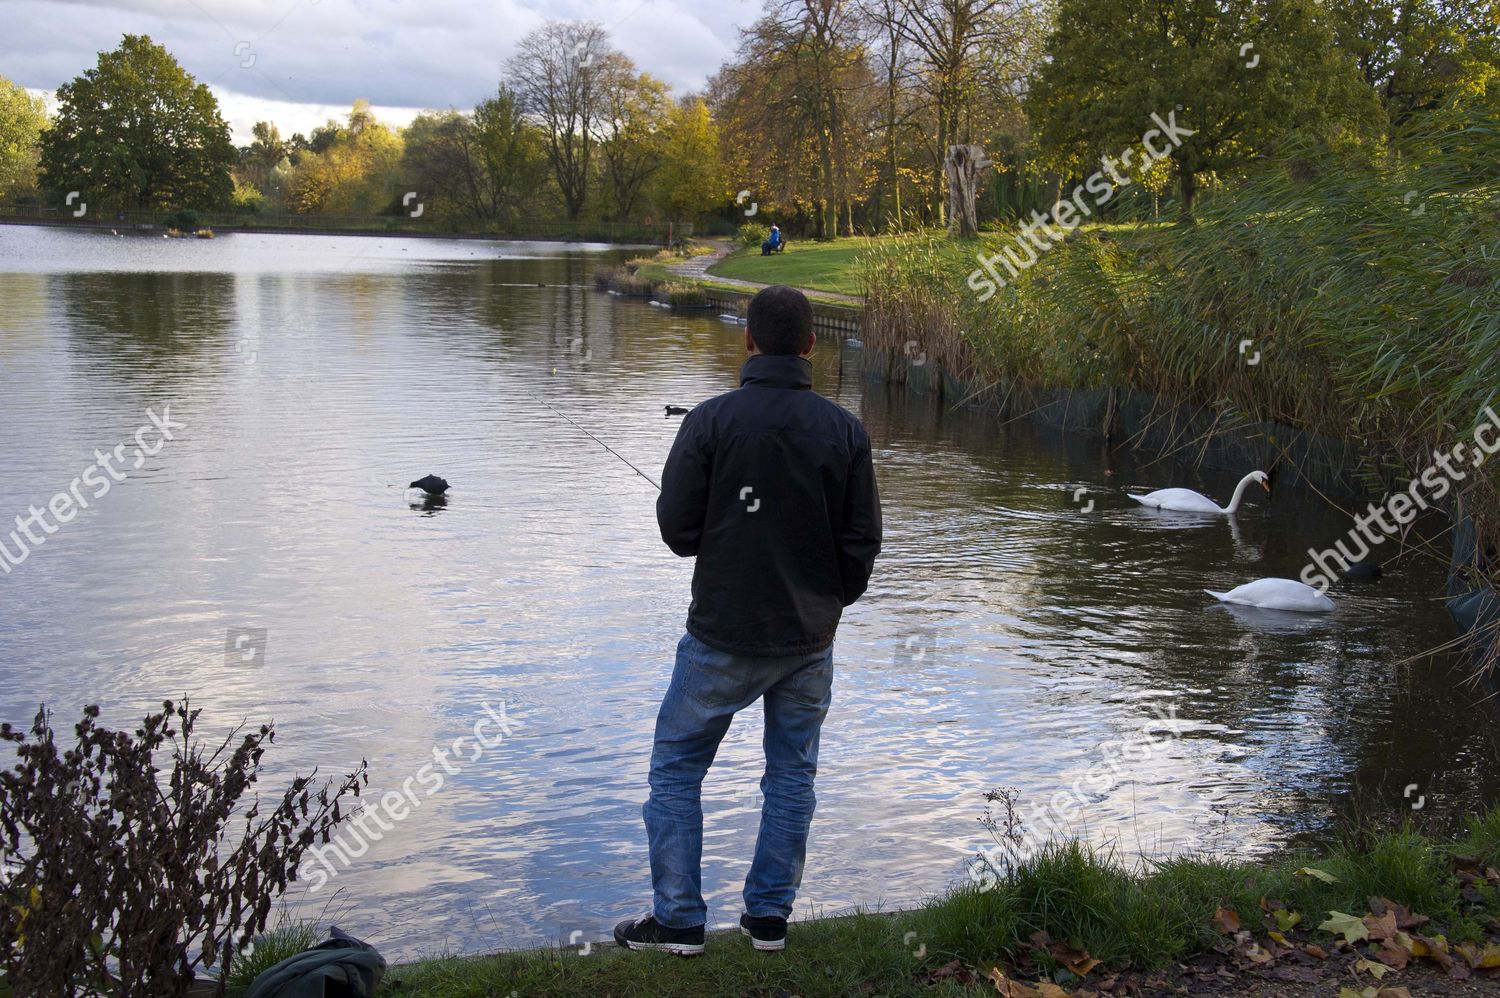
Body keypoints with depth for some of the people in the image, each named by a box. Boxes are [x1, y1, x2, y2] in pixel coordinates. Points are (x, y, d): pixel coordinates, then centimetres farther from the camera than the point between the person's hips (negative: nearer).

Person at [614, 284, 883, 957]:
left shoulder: (710, 421, -13)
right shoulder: (845, 430, -4)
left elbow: (676, 528, -10)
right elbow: (863, 541, 0)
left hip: (723, 636, -3)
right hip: (811, 639, 3)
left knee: (676, 769, 11)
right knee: (792, 775, 17)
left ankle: (677, 920, 13)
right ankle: (768, 916, 22)